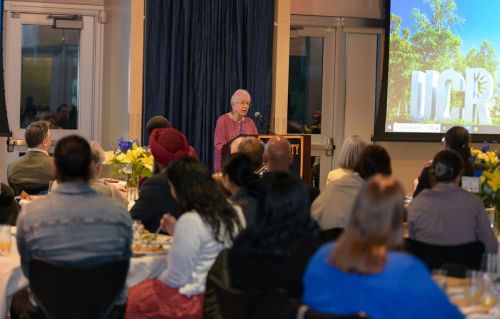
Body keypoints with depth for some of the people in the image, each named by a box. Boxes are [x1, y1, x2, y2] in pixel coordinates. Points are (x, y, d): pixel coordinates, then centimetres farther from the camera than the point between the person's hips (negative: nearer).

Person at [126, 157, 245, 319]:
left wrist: (156, 283, 3)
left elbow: (176, 277, -16)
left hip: (198, 299, -8)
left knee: (132, 297, 9)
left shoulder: (190, 221, -21)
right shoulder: (232, 213, 1)